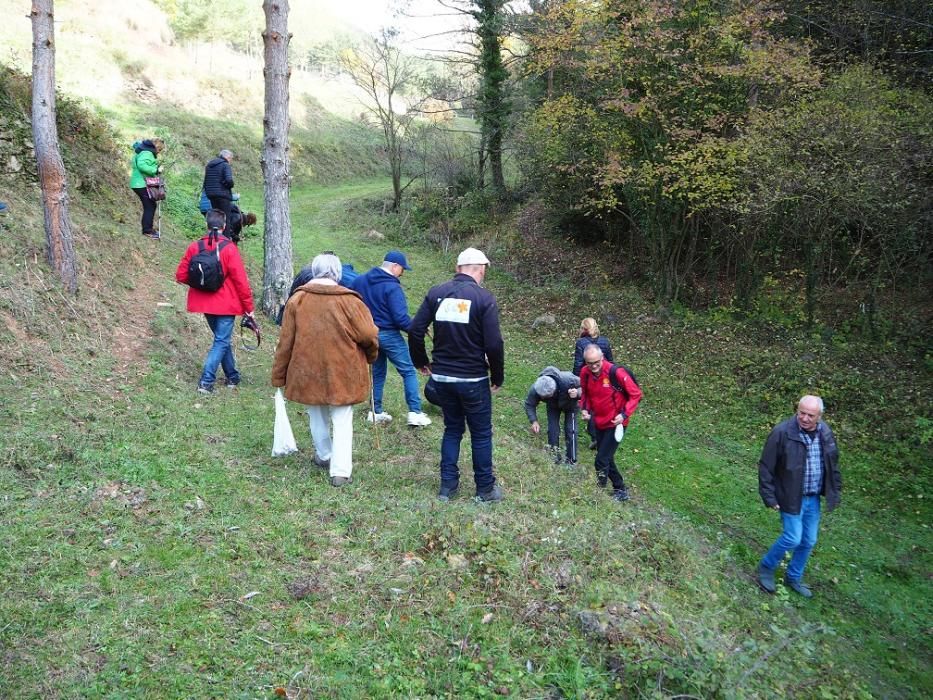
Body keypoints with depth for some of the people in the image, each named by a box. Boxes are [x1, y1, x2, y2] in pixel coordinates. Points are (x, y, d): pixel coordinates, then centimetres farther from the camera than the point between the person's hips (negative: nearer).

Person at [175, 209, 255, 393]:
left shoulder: (194, 247, -3)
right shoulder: (229, 248, -15)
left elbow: (180, 276, 0)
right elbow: (241, 281, -14)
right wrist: (249, 307, -5)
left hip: (205, 303, 5)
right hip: (226, 304, -5)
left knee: (222, 339, 20)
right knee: (222, 341, 2)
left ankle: (232, 377, 30)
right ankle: (206, 381, -6)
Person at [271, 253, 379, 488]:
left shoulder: (297, 300, -5)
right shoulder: (349, 300, -12)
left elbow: (286, 342, -1)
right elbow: (369, 335, -9)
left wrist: (279, 376, 8)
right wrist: (370, 356, 13)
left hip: (308, 372, 3)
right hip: (343, 373, -2)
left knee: (317, 416, 22)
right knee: (342, 421, 5)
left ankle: (324, 456, 38)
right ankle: (340, 471, -1)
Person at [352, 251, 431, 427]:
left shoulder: (359, 281, 5)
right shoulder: (392, 287, -17)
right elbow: (401, 318, -22)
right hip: (389, 335, -7)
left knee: (377, 373, 20)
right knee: (409, 371, 2)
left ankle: (376, 412, 23)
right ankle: (415, 412, -2)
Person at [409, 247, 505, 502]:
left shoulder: (436, 293, 0)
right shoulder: (484, 298, -12)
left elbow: (415, 330, -1)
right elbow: (494, 344, -16)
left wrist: (421, 362, 14)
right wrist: (497, 378, -2)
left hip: (442, 377, 4)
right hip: (473, 380, -4)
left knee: (452, 428, 20)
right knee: (481, 433, 11)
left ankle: (448, 485, 21)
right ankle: (485, 488, 20)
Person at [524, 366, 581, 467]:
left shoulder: (568, 380, -47)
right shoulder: (535, 389, -39)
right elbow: (529, 404, -21)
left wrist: (577, 393, -49)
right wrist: (534, 421, -35)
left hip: (570, 404, -2)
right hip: (553, 406, 2)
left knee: (570, 430, -7)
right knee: (552, 430, -3)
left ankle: (571, 460, 7)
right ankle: (554, 457, 16)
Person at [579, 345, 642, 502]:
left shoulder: (616, 372, -24)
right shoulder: (585, 373, -8)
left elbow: (636, 394, -15)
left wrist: (624, 414, -23)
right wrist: (585, 408, -3)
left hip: (616, 424, -7)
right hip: (599, 422, 7)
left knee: (602, 460, -10)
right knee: (607, 458, 17)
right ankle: (620, 490, 32)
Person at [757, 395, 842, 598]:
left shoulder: (825, 433, -1)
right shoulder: (782, 432, -20)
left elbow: (833, 465, 13)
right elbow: (766, 466, -14)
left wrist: (835, 492, 12)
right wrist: (769, 496, -13)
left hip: (813, 498, 6)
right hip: (791, 498, -6)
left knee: (809, 541, 13)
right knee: (793, 538, -7)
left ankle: (794, 578, 33)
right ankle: (766, 568, 19)